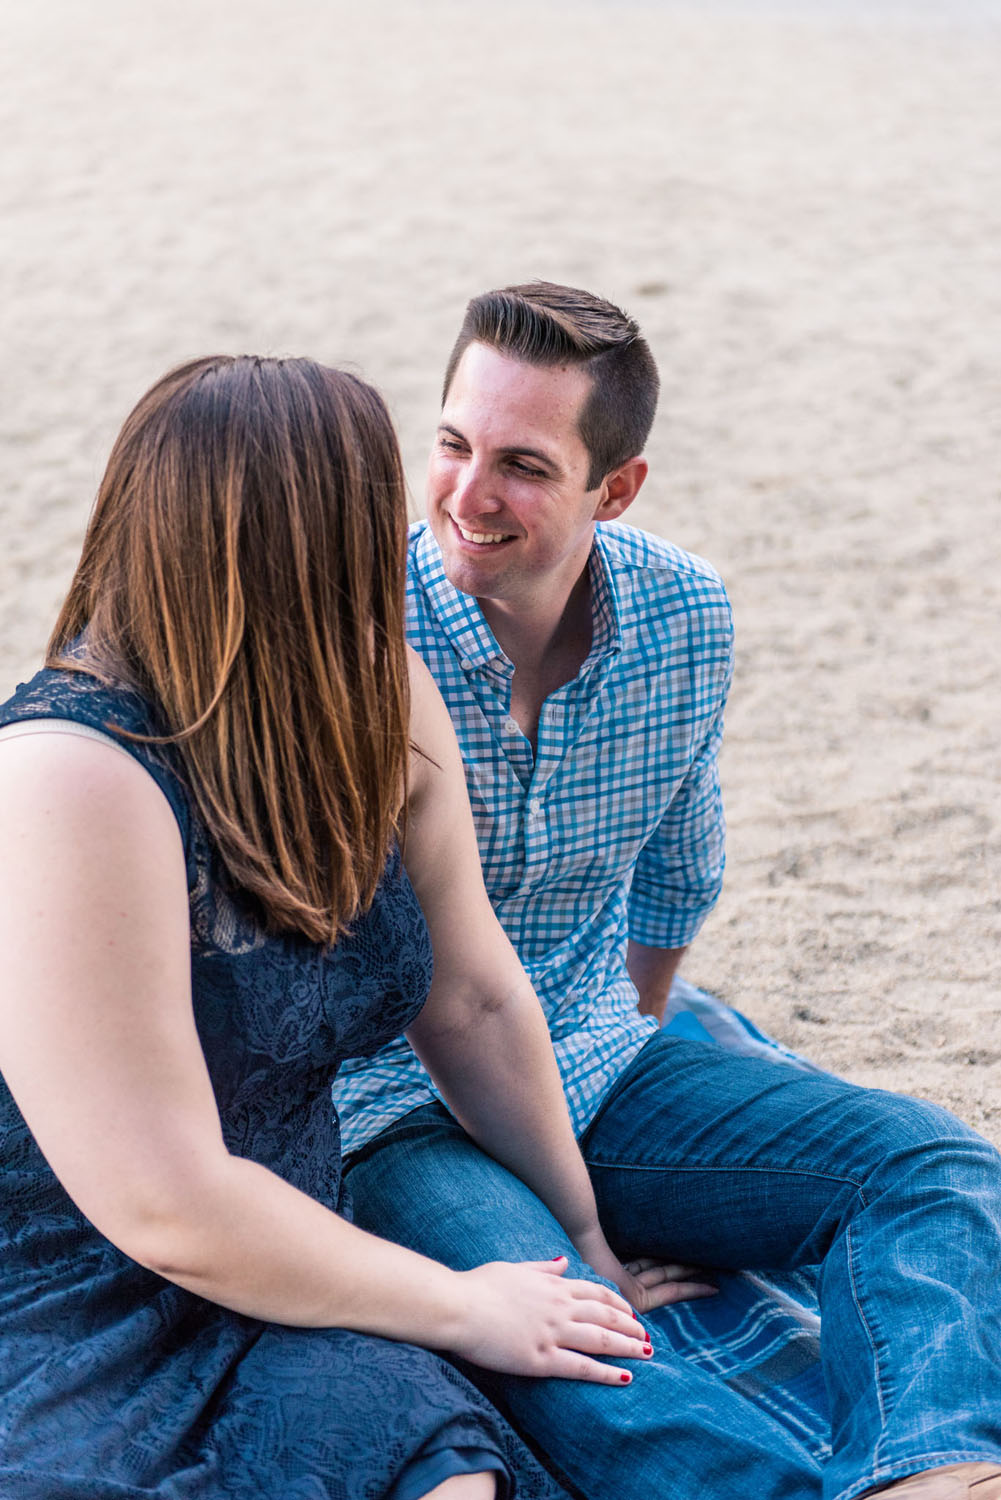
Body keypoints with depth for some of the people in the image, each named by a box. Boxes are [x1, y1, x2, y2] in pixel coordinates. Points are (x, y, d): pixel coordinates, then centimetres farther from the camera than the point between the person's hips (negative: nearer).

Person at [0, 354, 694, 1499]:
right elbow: (169, 1211, -24)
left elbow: (473, 998, 8)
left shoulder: (372, 705, -2)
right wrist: (467, 1309, -14)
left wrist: (584, 1237, 14)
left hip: (274, 1266, 7)